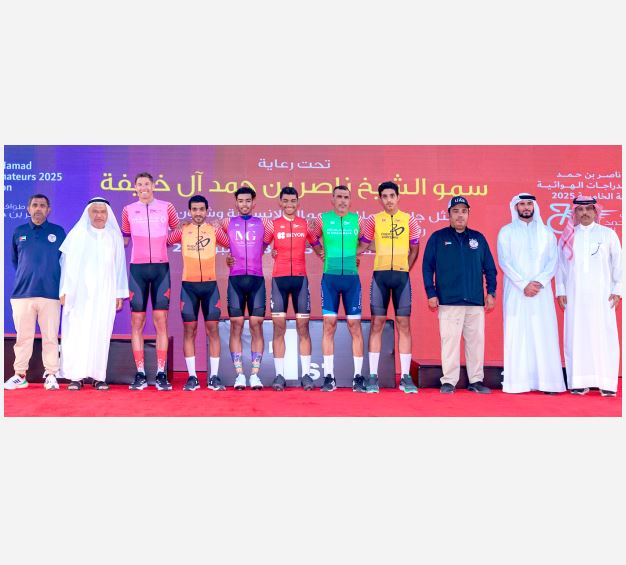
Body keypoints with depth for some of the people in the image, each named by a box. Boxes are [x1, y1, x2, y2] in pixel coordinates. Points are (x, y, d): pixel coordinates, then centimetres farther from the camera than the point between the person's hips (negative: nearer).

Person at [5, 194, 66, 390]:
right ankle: (20, 375, 15)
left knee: (50, 336, 1)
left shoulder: (58, 232, 5)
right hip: (22, 293, 2)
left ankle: (51, 374, 9)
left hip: (50, 293, -1)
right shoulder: (19, 232, 10)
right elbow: (14, 260, 21)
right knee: (23, 336, 6)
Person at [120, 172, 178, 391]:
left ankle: (161, 375, 0)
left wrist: (168, 242, 8)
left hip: (161, 268, -1)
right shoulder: (128, 210, 9)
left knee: (161, 320, -3)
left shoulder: (167, 207, 7)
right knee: (137, 321, -1)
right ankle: (140, 375, 4)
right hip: (137, 268, 1)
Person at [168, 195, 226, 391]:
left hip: (210, 285, 0)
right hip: (189, 285, 0)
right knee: (189, 329, 1)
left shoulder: (214, 231, 5)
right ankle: (192, 377, 8)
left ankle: (213, 376, 5)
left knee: (212, 329, -1)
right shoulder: (182, 231, 4)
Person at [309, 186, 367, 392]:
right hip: (330, 277, -1)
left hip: (352, 278, 1)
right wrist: (325, 253, 13)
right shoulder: (322, 219, 4)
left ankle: (358, 376, 6)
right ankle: (329, 377, 4)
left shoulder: (357, 220, 6)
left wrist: (354, 254, 11)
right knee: (329, 324, -2)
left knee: (355, 325, 1)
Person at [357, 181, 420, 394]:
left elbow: (414, 249, 13)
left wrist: (405, 269, 5)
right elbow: (361, 246, 9)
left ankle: (405, 377, 5)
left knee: (404, 324, 0)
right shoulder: (373, 220, 5)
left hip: (402, 276, 1)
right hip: (380, 275, -1)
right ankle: (373, 376, 4)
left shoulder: (409, 220, 6)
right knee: (377, 323, -1)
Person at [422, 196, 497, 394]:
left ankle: (476, 380, 14)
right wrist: (431, 294, -3)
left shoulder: (478, 238, 13)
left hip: (476, 302, 3)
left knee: (476, 340, 4)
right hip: (448, 302, -3)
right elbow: (427, 267, 4)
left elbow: (489, 267, 15)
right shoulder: (438, 238, 6)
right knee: (450, 341, -4)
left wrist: (491, 292, 6)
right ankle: (449, 381, 5)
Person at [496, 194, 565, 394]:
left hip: (541, 292, 2)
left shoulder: (546, 233, 13)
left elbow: (553, 261, 5)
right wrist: (524, 285, -13)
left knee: (543, 334, -3)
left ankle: (546, 381, -2)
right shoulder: (506, 232, 7)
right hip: (516, 291, -1)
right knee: (517, 334, -4)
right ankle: (517, 381, -3)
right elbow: (504, 261, -3)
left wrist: (539, 282, -11)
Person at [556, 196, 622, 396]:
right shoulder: (567, 236, 10)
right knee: (576, 338, -1)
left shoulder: (608, 234, 8)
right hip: (574, 296, 1)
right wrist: (560, 291, 5)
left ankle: (607, 383, 0)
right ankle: (579, 383, 3)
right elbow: (560, 264, 11)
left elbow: (618, 263, 9)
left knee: (604, 338, -5)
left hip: (602, 296, -1)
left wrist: (617, 290, 2)